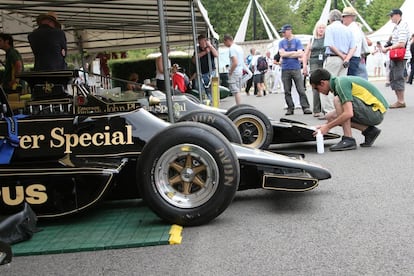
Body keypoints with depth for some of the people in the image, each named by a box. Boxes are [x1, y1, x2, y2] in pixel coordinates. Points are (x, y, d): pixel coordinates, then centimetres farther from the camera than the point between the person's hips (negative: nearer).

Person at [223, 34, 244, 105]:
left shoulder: (232, 49, -15)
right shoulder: (239, 47, 13)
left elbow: (235, 63, -24)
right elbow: (243, 60, 22)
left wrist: (230, 72, -14)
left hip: (234, 72, -9)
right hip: (240, 71, 9)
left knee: (235, 91, -9)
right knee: (238, 90, 16)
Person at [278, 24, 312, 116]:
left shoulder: (297, 41, 5)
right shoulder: (281, 42, 11)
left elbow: (300, 54, -7)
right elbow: (282, 54, -4)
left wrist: (287, 54, -3)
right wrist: (294, 52, -3)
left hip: (296, 68, -2)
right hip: (285, 69, 2)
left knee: (301, 90, -6)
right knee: (287, 91, 4)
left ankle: (305, 107, -4)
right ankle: (290, 108, 11)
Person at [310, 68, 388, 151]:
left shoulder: (341, 83, -18)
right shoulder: (339, 81, 12)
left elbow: (348, 114, -28)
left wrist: (327, 127, -19)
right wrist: (326, 125, 13)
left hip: (376, 112, -10)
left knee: (338, 100, -20)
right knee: (332, 116, 5)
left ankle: (348, 140, -15)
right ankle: (369, 130, 6)